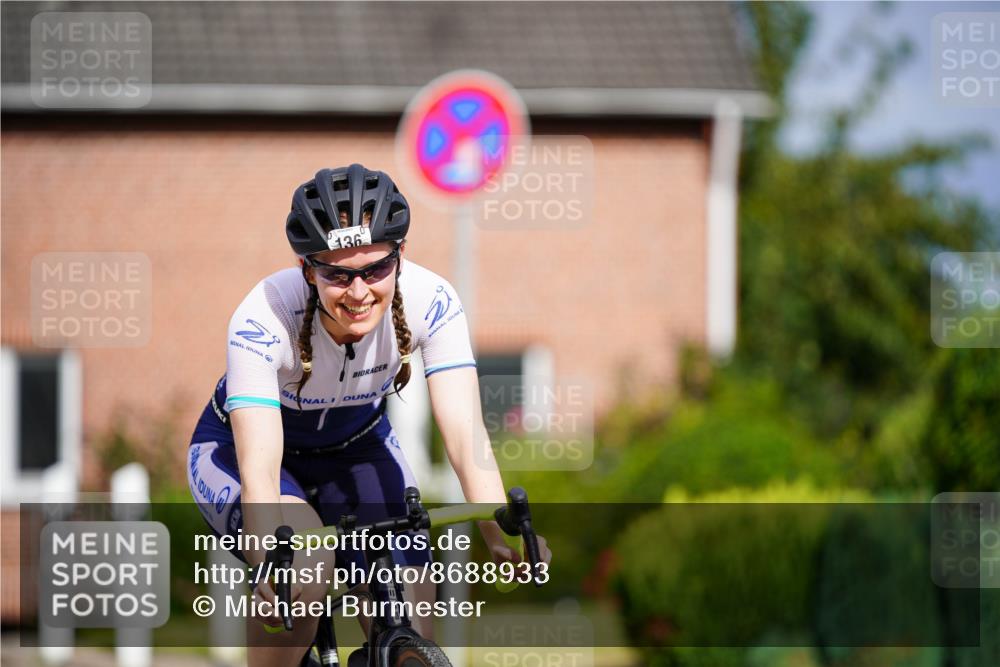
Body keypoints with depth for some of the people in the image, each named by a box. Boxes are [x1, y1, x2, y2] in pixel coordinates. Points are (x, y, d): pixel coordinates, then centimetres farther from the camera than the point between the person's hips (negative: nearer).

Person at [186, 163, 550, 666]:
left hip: (357, 447, 3)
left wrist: (500, 531, -53)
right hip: (235, 448, -3)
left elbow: (464, 432, -35)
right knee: (305, 556, -35)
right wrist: (271, 558, -63)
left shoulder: (430, 301, -29)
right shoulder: (263, 320, -37)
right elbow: (259, 467, -45)